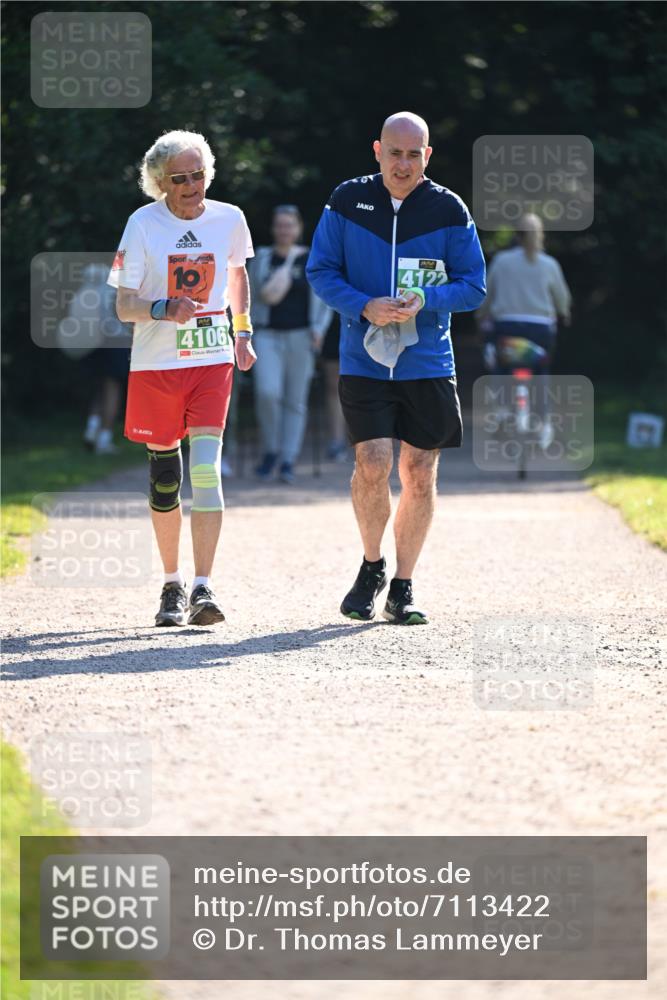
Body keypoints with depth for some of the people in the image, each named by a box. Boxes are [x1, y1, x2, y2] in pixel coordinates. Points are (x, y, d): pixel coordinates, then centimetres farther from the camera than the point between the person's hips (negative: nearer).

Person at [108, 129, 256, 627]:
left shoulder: (229, 219, 1)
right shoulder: (143, 225, -7)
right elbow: (124, 305, -8)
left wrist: (243, 333, 19)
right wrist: (165, 309, -28)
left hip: (212, 361, 0)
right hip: (155, 363, 0)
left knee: (206, 468, -15)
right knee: (164, 477, 8)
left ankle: (203, 589, -17)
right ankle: (172, 584, 25)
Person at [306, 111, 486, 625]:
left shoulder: (449, 210, 0)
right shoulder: (348, 202, 0)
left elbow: (474, 287, 3)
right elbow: (321, 271, 3)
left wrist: (425, 300, -16)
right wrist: (365, 307, -14)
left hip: (428, 365, 1)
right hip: (364, 364, -1)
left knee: (420, 475, 3)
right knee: (373, 465, -14)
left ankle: (402, 588, 17)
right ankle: (372, 568, 12)